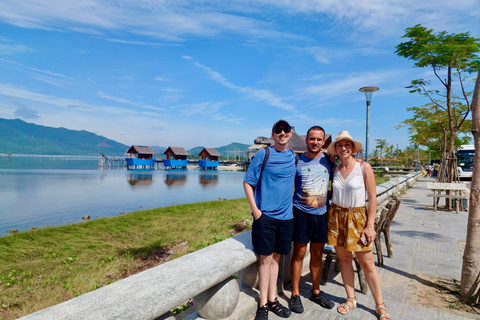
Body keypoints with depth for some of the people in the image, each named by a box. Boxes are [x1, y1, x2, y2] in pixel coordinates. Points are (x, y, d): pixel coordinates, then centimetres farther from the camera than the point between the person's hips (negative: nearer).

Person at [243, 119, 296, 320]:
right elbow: (248, 183, -6)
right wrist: (255, 210, -13)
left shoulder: (293, 156, 8)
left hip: (285, 215, 5)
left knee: (276, 257, 14)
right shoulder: (262, 155, -7)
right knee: (265, 258, 2)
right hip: (265, 215, -4)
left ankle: (272, 300, 28)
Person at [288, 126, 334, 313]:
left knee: (317, 254, 14)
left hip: (322, 213, 3)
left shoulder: (328, 160, 4)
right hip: (301, 213, -3)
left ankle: (316, 292, 31)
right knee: (299, 253, 4)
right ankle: (295, 294, 19)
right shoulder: (297, 161, -4)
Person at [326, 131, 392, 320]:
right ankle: (351, 299, 27)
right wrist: (332, 215, 3)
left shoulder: (364, 167, -9)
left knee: (367, 264, 4)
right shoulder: (334, 170, 2)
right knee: (344, 259, 11)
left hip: (357, 217, -3)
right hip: (336, 217, 3)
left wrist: (370, 225, -10)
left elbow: (372, 197, -8)